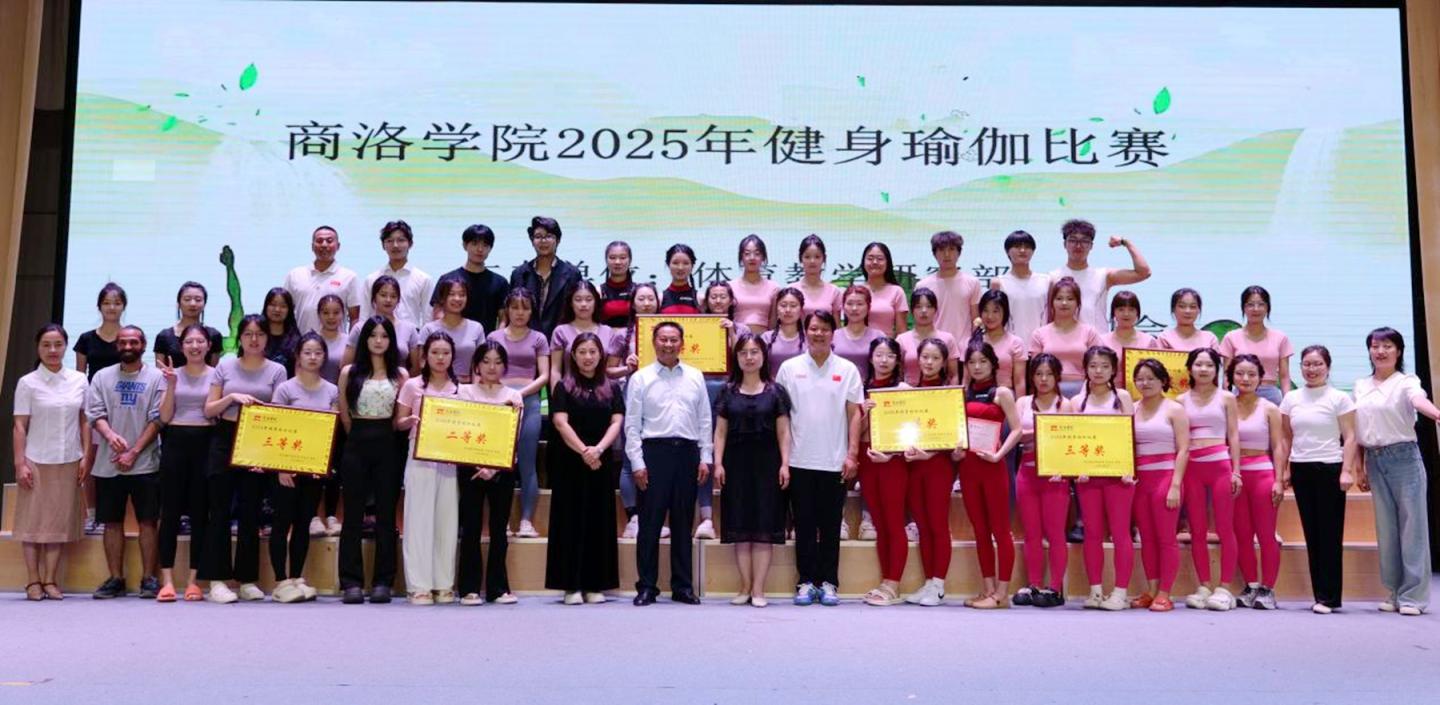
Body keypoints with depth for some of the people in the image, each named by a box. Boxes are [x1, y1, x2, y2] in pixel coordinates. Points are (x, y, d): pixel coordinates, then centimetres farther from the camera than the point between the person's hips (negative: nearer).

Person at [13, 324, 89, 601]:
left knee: (60, 521, 4)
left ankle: (51, 580, 10)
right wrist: (20, 463, -9)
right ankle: (33, 581, 9)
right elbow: (20, 426, -3)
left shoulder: (79, 380, 4)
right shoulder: (27, 383, -2)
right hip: (36, 461, -2)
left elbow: (84, 421, 8)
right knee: (32, 520, 2)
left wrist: (85, 456, 2)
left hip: (68, 461, 2)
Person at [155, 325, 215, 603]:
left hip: (205, 443, -1)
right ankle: (167, 580, 1)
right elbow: (165, 417, 2)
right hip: (175, 443, 1)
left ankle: (193, 580, 7)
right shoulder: (173, 374, 8)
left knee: (199, 513, 2)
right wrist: (172, 384, -8)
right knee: (170, 511, -1)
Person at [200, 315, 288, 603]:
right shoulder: (225, 367, 7)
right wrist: (232, 397, -13)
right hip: (224, 441, 0)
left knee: (250, 512, 5)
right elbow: (209, 410, 5)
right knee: (219, 510, -2)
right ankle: (217, 580, 1)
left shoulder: (276, 371, 5)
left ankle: (247, 579, 12)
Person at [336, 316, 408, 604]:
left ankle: (383, 582, 8)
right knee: (353, 514, 0)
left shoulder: (400, 375, 6)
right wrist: (360, 436, 10)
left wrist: (383, 434, 1)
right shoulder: (349, 372, 5)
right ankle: (351, 582, 4)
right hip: (356, 446, 0)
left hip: (387, 447, 1)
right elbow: (344, 414, 8)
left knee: (386, 514, 3)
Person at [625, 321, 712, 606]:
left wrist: (705, 458, 4)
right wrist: (637, 463, -7)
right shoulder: (641, 378, 2)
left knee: (683, 523, 9)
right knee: (650, 523, 0)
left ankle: (683, 586, 16)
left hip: (687, 453, 3)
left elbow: (705, 420, 10)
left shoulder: (695, 377, 10)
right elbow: (632, 424, -1)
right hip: (654, 451, -3)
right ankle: (647, 586, 9)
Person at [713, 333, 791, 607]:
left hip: (766, 461, -1)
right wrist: (718, 463, -2)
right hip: (736, 461, 1)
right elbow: (720, 431, 7)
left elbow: (783, 432, 3)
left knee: (764, 527, -2)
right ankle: (745, 586, 11)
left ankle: (758, 589, 3)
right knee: (740, 526, 2)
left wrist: (784, 464, -6)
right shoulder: (728, 392, 8)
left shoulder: (775, 392, 5)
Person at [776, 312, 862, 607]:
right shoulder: (789, 368, 5)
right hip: (799, 461, 0)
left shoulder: (847, 370, 4)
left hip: (834, 461, 0)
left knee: (831, 526, 5)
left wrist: (852, 454, -3)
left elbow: (854, 414, 4)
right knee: (804, 525, 5)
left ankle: (828, 583, 13)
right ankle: (806, 582, 12)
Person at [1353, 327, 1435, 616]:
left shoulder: (1406, 382, -6)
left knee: (1411, 524, -3)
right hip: (1375, 460, 5)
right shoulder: (1361, 386, 11)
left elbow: (1419, 400, -30)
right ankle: (1394, 592, 18)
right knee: (1385, 527, 9)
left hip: (1403, 457, -5)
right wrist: (1360, 467, 12)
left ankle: (1413, 595, 1)